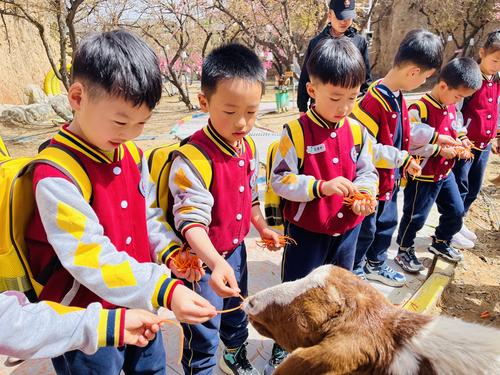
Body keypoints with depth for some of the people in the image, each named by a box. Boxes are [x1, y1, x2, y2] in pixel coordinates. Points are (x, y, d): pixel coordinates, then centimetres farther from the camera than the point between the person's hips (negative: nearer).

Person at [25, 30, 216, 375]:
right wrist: (165, 290, -36)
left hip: (139, 304, 7)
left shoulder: (133, 154, -2)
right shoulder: (55, 175, -25)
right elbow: (91, 258, -29)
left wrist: (170, 249, -9)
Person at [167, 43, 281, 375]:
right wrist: (216, 263, -44)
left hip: (236, 249, 8)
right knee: (203, 332, 11)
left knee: (237, 310, 30)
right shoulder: (193, 158, -29)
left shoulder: (249, 147, -3)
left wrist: (262, 227, 14)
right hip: (203, 260, -8)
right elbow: (191, 220, -33)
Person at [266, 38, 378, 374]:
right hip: (306, 230, -4)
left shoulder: (358, 131, -2)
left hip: (347, 228, 5)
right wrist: (321, 186, -28)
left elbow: (368, 172, 5)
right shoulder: (296, 132, -17)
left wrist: (364, 195, -15)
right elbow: (280, 180, -17)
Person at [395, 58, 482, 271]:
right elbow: (410, 144, -27)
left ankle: (440, 243, 42)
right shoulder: (420, 109, -23)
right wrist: (440, 150, -24)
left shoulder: (451, 107, 4)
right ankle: (404, 251, 27)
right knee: (415, 217, 6)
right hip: (423, 177, -8)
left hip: (445, 173, 9)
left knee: (456, 211, 19)